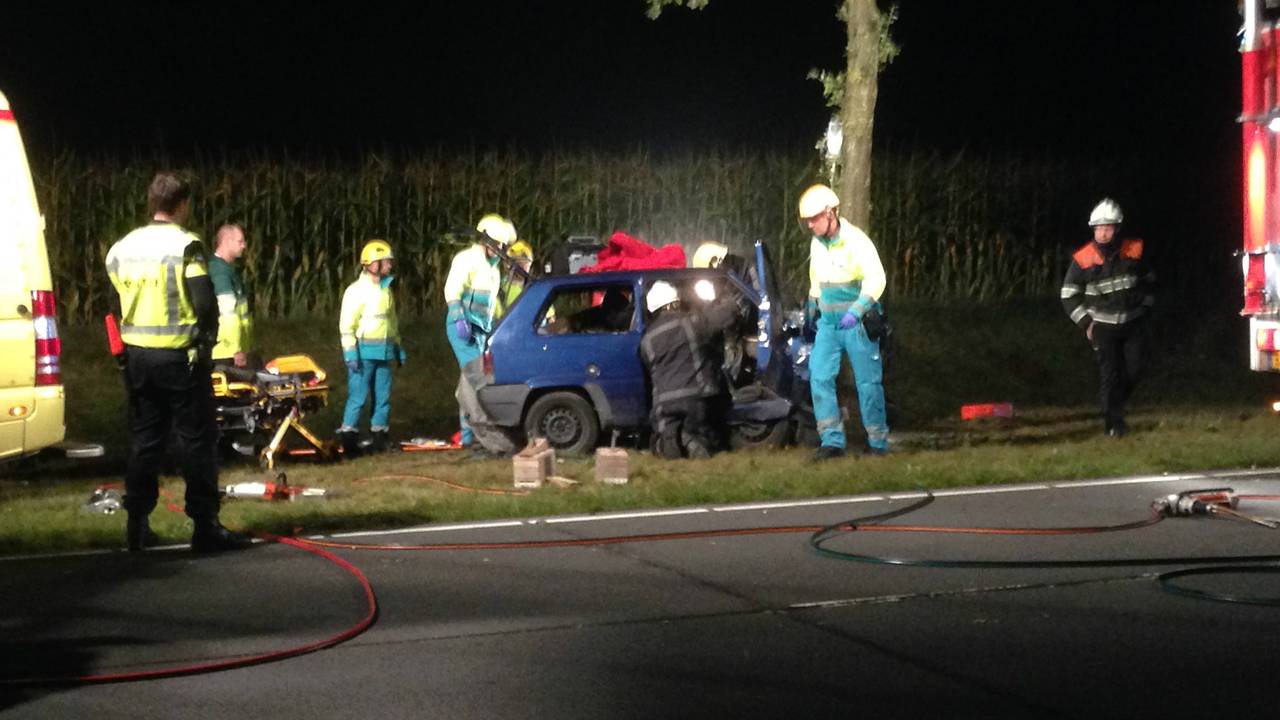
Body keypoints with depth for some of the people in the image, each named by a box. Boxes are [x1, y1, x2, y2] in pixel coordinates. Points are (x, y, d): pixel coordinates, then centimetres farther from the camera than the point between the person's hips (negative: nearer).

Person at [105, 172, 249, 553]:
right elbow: (205, 304, -16)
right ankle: (205, 526, 0)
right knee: (198, 440, 1)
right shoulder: (185, 246, -12)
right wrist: (206, 341, -2)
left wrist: (129, 340, 16)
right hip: (180, 356, -6)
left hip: (137, 357, 6)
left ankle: (137, 524, 13)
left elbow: (116, 303, 11)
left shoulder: (123, 247, 8)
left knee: (144, 439, 13)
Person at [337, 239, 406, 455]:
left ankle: (380, 436, 15)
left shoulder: (386, 290, 17)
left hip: (384, 352, 7)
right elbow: (347, 325, -11)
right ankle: (348, 438, -4)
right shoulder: (356, 290, -7)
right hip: (364, 351, -7)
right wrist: (350, 353, -17)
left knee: (383, 394, 7)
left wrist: (398, 347, 24)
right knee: (358, 395, -8)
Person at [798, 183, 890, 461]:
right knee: (819, 377, -3)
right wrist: (812, 307, 28)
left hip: (858, 324, -7)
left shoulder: (855, 240, -15)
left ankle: (878, 442, 9)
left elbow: (876, 279, -21)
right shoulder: (817, 244, 8)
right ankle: (832, 440, 2)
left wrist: (856, 311, -28)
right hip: (828, 323, 7)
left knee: (868, 382, -1)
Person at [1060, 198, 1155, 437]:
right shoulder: (1083, 259, -10)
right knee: (1109, 374, -8)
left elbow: (1148, 280, 16)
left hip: (1133, 324, 3)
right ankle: (1113, 423, 0)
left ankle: (1116, 406, 28)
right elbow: (1068, 296, -1)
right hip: (1103, 326, -3)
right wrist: (1086, 323, -5)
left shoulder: (1134, 251, -3)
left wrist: (1145, 307, 12)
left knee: (1132, 371, 3)